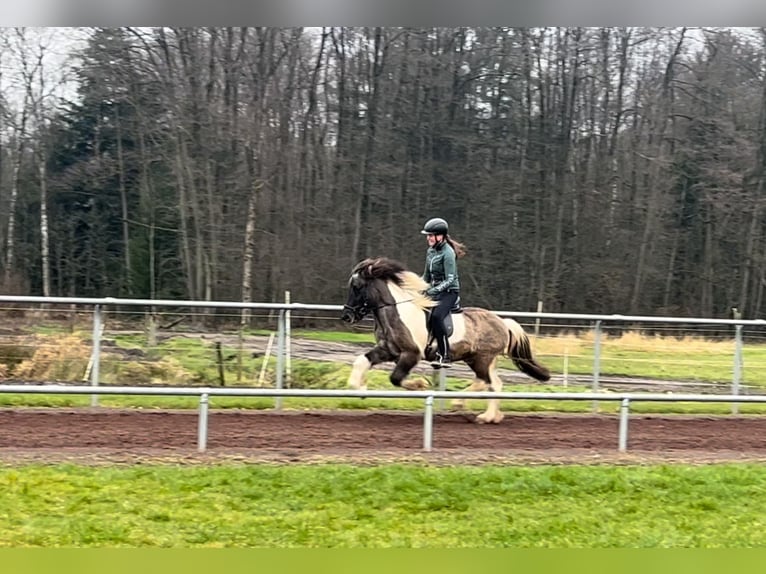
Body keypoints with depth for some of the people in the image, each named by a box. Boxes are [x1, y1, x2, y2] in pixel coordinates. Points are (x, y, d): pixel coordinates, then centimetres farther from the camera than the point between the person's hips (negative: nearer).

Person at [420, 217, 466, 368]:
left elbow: (450, 279, -20)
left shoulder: (448, 253, -14)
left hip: (449, 292, -9)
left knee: (436, 316, -32)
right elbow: (427, 276, 21)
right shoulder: (430, 252, 11)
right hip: (434, 291, 9)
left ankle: (444, 355, -30)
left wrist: (435, 290, -30)